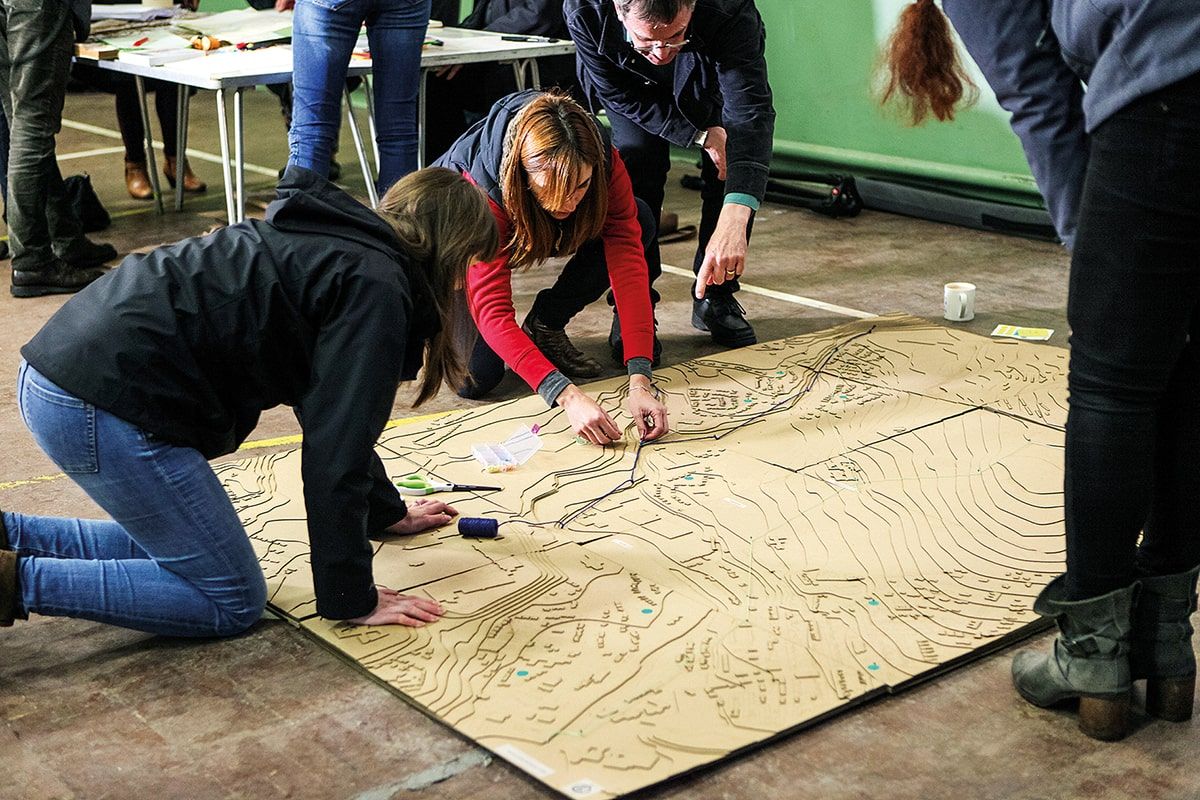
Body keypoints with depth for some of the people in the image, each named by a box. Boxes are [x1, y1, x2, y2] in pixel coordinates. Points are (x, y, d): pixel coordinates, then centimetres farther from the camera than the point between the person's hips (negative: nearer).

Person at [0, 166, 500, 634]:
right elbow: (335, 451, -12)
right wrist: (351, 600, -4)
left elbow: (331, 409, 30)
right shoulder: (374, 288, -9)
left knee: (170, 545, 24)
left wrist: (389, 511, 38)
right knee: (233, 602, 0)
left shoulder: (340, 245, 20)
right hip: (106, 402, -10)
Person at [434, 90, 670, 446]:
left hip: (539, 235, 4)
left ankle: (544, 328, -3)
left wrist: (640, 381, -47)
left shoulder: (603, 163, -33)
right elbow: (493, 311, -45)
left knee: (638, 222, -24)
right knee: (475, 378, -24)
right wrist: (568, 396, -56)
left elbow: (627, 263, -36)